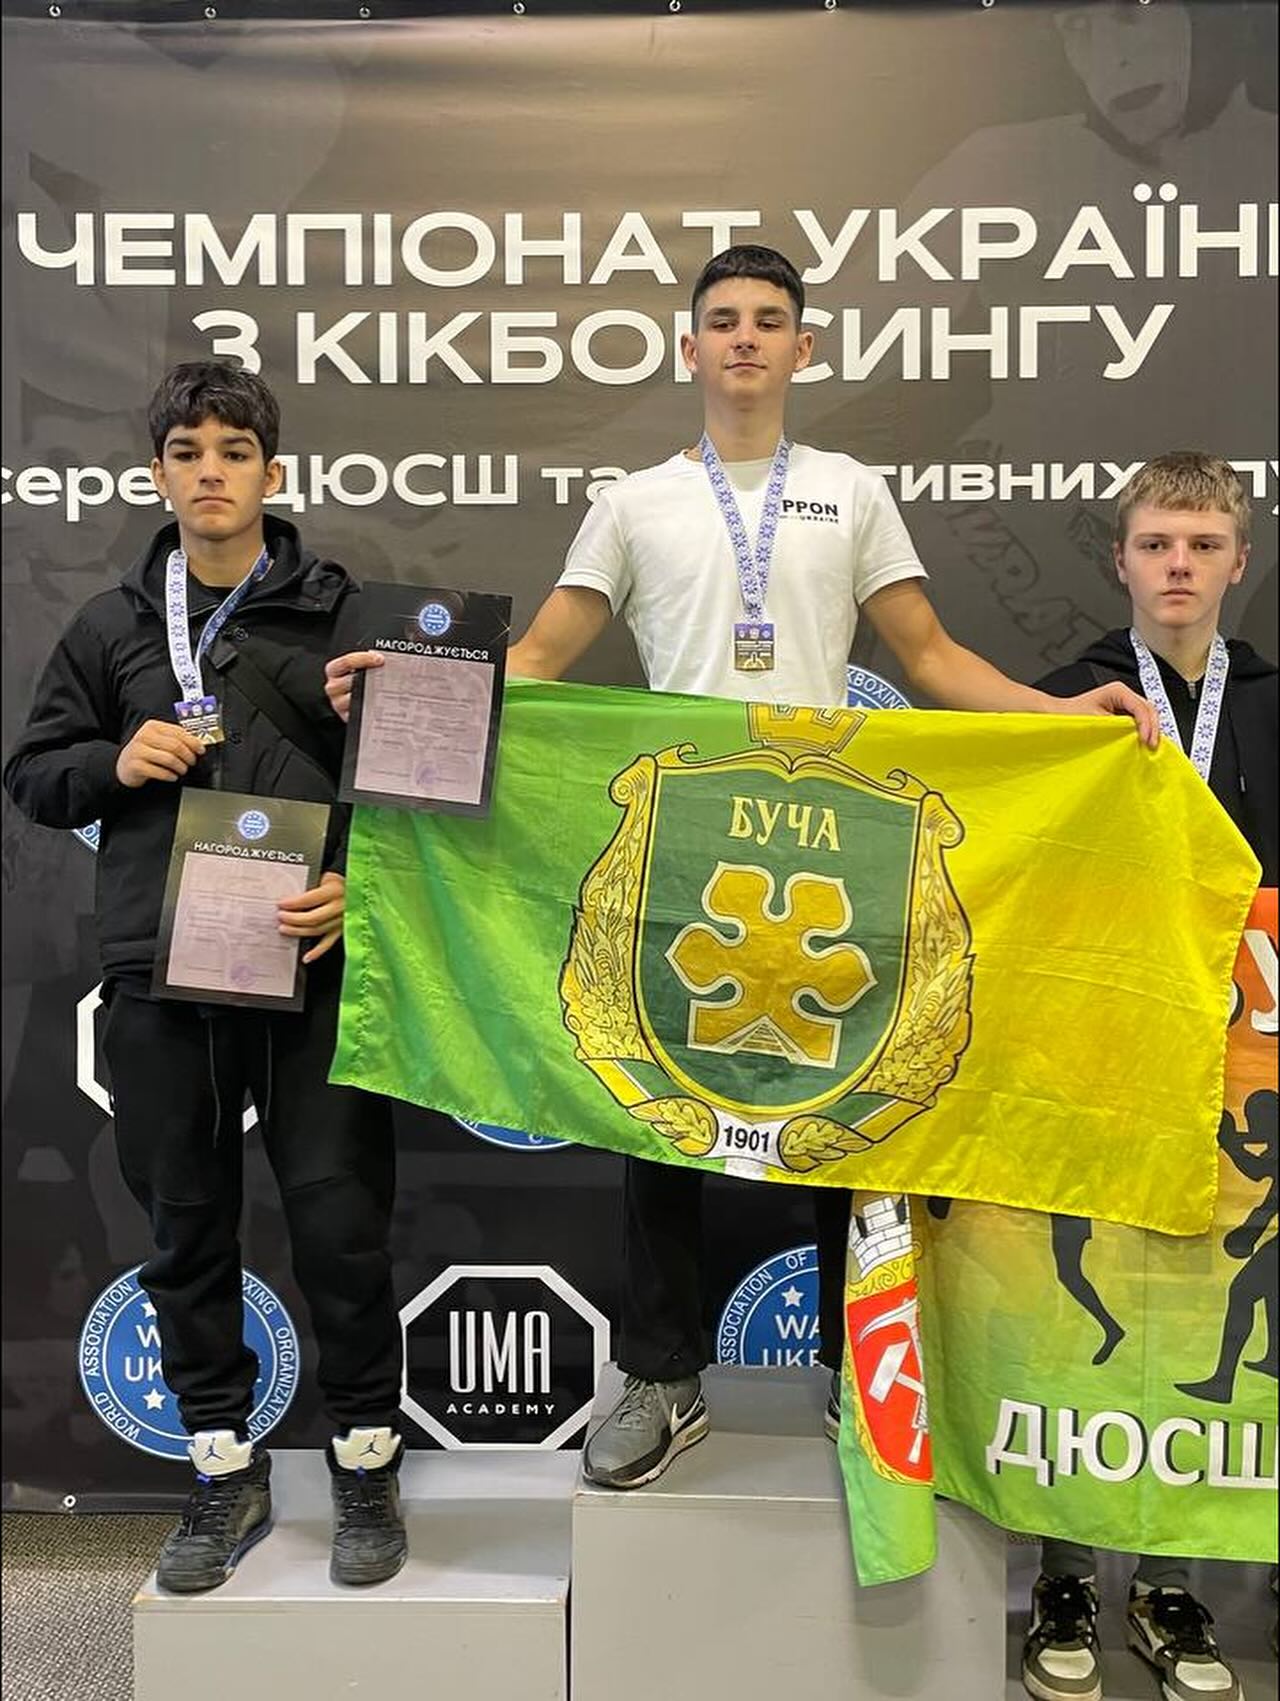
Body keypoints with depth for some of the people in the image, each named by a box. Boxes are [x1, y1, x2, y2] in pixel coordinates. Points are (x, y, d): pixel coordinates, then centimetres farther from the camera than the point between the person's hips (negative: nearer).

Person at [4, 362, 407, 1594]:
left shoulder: (339, 611, 4)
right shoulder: (110, 625, 12)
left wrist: (361, 886, -13)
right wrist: (113, 763, -4)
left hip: (312, 970, -2)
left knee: (340, 1222, 2)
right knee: (187, 1229, 11)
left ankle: (366, 1466, 23)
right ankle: (225, 1468, 29)